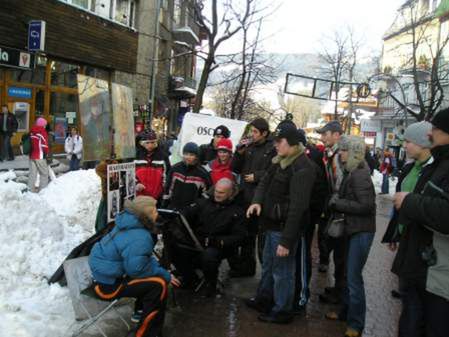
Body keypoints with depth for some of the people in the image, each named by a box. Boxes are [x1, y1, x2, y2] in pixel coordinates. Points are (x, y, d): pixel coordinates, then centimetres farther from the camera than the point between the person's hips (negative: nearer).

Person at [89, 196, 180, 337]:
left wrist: (160, 269, -2)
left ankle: (141, 312, 33)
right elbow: (137, 269, -26)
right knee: (159, 284, -16)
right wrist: (165, 275, -14)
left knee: (155, 270, 18)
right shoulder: (140, 238, -28)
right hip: (108, 283, -10)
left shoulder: (130, 224, 2)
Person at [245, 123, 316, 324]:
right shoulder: (280, 160, 8)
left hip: (285, 227, -10)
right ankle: (263, 299, 43)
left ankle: (282, 311, 21)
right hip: (273, 224, 10)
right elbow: (265, 181, 15)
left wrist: (286, 240, -26)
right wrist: (257, 201, -8)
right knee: (268, 265, 24)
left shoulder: (302, 168, -22)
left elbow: (297, 207, -25)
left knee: (282, 270, 4)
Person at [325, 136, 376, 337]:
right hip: (353, 229, 9)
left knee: (354, 277, -2)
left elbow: (366, 205, -24)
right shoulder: (352, 171, 8)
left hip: (361, 231, -9)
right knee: (349, 274, 19)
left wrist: (337, 203, -18)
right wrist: (337, 202, 1)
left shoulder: (360, 175, -19)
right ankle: (346, 312, 34)